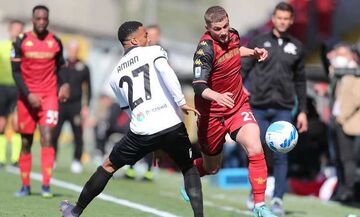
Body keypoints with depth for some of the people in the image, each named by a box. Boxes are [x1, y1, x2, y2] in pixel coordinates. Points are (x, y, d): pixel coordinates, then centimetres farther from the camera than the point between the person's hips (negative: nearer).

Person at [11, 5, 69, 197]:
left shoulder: (55, 42, 4)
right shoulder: (21, 41, -1)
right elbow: (16, 72, -2)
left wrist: (63, 85, -3)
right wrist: (28, 95, -13)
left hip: (49, 96, 0)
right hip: (27, 97, 0)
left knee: (47, 138, -14)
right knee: (26, 142, 7)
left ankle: (46, 185, -14)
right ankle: (25, 186, 19)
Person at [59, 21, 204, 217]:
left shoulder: (115, 75, 21)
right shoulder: (153, 51, 8)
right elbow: (165, 70, -14)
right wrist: (182, 102, -16)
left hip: (141, 132, 3)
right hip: (172, 125, -2)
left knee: (108, 166, 22)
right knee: (189, 168, 22)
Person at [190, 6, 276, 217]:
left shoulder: (233, 36, -4)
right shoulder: (205, 49, -24)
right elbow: (198, 86, -32)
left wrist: (253, 52, 7)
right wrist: (217, 96, -51)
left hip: (239, 107, 4)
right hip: (212, 114, -4)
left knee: (255, 149, -21)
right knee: (212, 167, 13)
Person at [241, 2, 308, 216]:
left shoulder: (296, 47, 11)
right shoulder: (258, 42, 6)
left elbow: (300, 81, 16)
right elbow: (243, 69, 4)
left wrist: (303, 111, 13)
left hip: (283, 109, 1)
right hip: (258, 107, -1)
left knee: (281, 155, -5)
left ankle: (278, 199, -2)